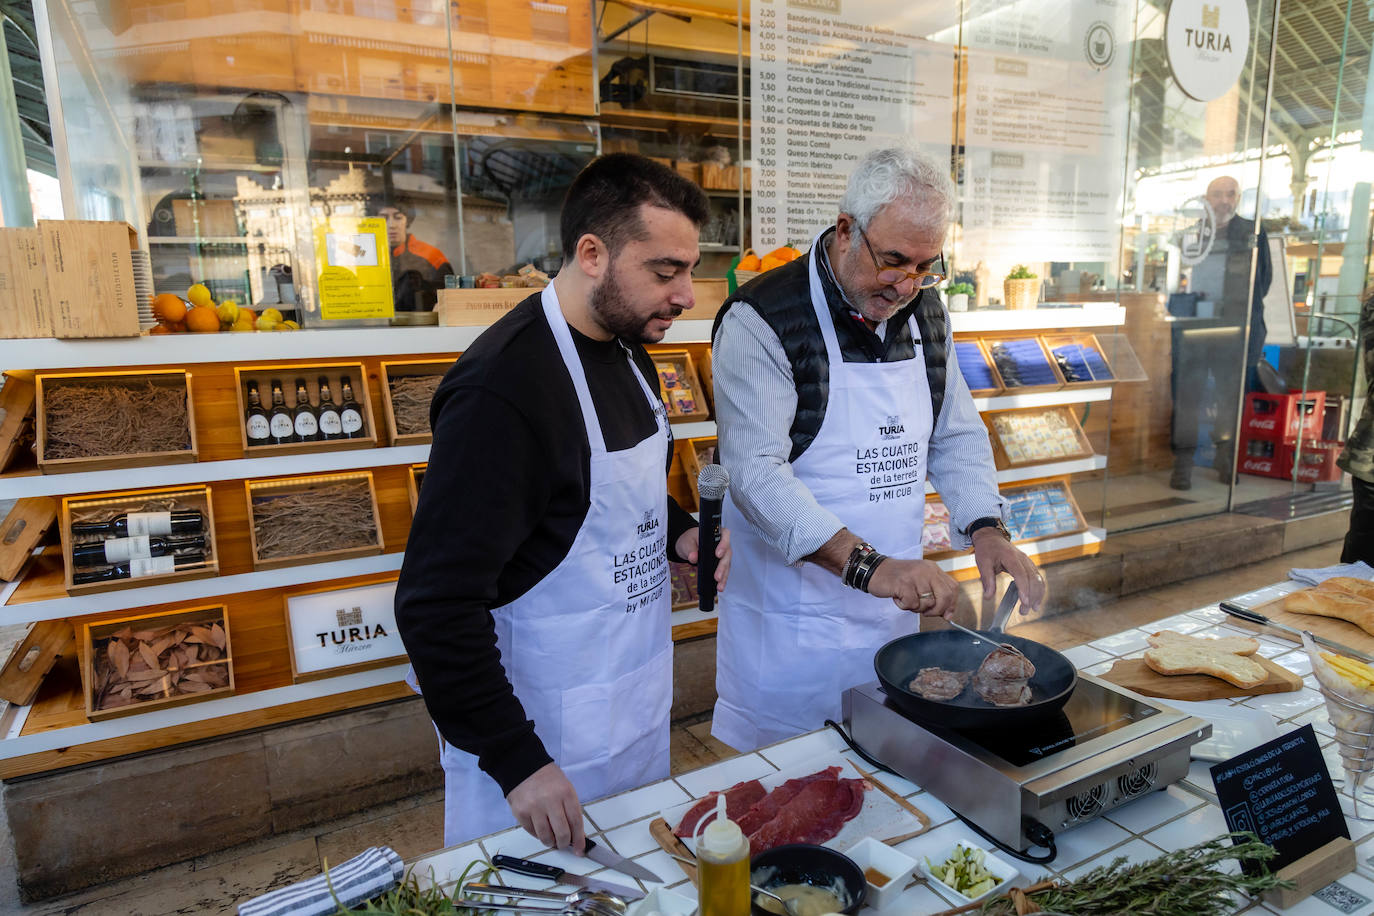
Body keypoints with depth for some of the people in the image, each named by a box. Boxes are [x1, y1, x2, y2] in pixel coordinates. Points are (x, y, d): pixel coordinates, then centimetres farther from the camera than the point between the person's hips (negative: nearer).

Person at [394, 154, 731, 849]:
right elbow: (436, 604, -25)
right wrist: (516, 763, -23)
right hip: (544, 732, -8)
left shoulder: (629, 353, 2)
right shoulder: (502, 387, -26)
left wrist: (680, 533, -4)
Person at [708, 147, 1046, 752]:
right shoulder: (762, 321, -17)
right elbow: (756, 473, -23)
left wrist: (986, 530, -4)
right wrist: (867, 565, -31)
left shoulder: (926, 313, 5)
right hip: (790, 627, -6)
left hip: (894, 611, 6)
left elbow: (956, 436, 12)